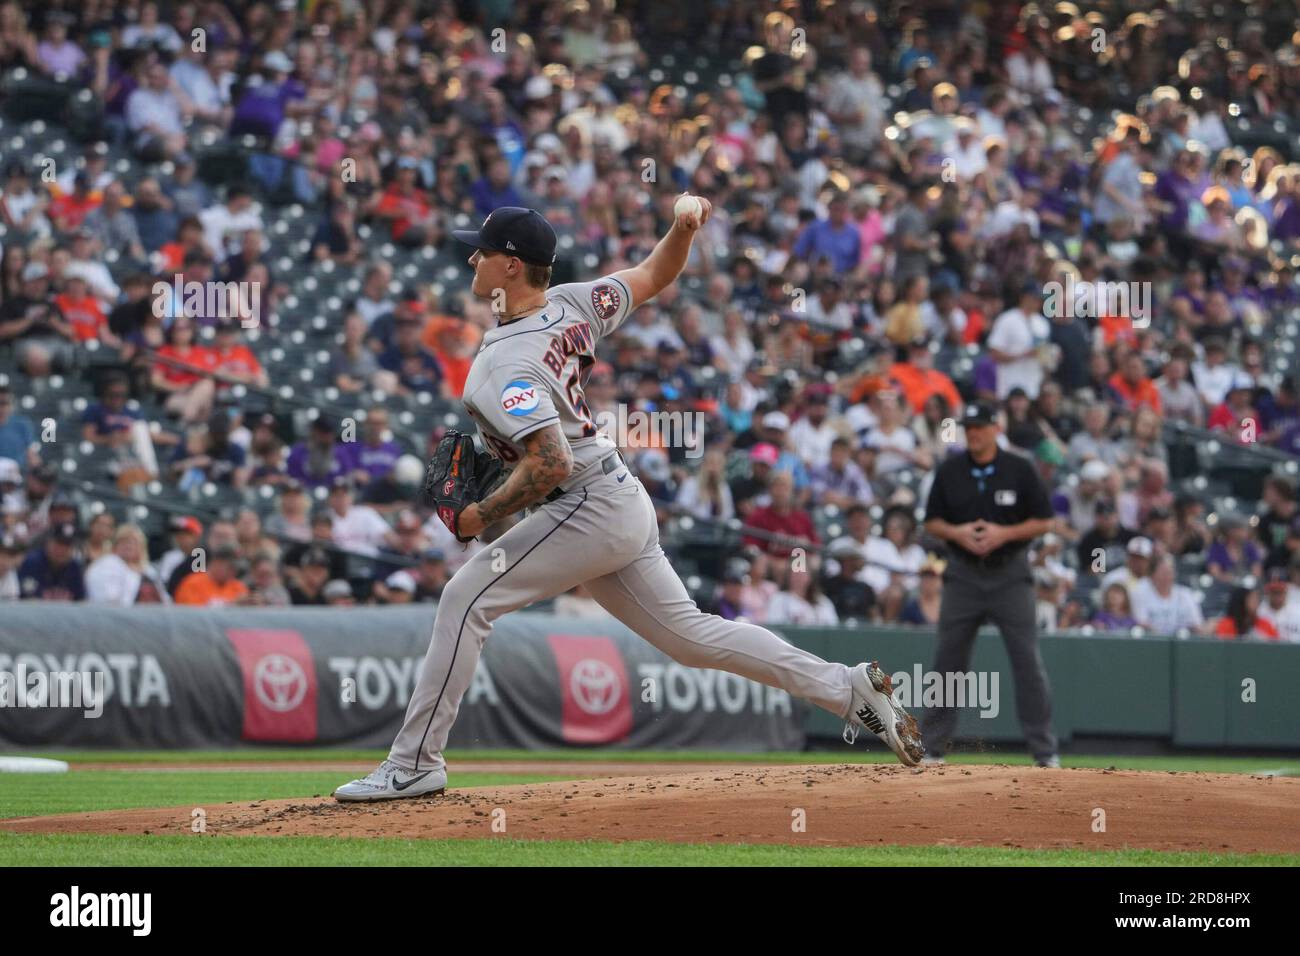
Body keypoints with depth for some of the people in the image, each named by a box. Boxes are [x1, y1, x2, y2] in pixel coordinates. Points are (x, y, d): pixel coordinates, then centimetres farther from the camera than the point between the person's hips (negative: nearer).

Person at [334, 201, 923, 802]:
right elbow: (654, 277, 20)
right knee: (691, 636, 14)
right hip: (623, 505, 10)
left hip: (588, 506, -10)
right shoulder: (570, 305, 6)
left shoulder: (507, 365, -21)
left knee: (467, 597, -10)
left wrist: (480, 517, -20)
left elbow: (551, 464, -31)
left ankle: (414, 764, -11)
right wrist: (684, 230, 1)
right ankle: (850, 689, 13)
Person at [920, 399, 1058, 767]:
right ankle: (933, 747, 13)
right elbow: (932, 523, 9)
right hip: (963, 574, 2)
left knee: (1028, 661, -6)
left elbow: (1044, 522, -1)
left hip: (1009, 574, -2)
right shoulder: (949, 472, 4)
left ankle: (1044, 751, -3)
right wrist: (956, 533, -12)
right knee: (948, 659, 5)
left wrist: (1004, 533, -16)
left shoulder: (1019, 470, -3)